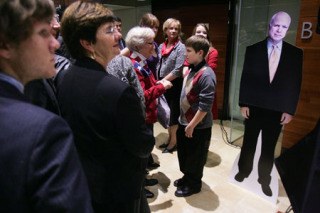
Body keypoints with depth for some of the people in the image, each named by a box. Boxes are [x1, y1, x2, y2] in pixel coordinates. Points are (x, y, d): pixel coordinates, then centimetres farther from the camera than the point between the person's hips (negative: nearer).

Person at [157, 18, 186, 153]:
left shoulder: (181, 47, -9)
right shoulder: (161, 47, 9)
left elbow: (178, 70, -16)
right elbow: (158, 66, 13)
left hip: (175, 85, -6)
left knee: (174, 113, 5)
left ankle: (174, 141, 21)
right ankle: (170, 138, 31)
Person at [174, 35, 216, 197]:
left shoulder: (206, 74, -22)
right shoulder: (190, 69, 4)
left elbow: (205, 105, -24)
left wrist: (192, 125, -18)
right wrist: (184, 121, 14)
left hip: (198, 126, -8)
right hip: (184, 121, 8)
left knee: (195, 157, 12)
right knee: (184, 152, 22)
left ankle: (194, 184, 34)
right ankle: (187, 177, 45)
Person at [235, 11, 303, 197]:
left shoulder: (295, 53, 0)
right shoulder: (253, 49, -2)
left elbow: (296, 84, 0)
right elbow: (245, 79, -3)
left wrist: (290, 110, -3)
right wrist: (243, 103, -6)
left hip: (278, 110, 1)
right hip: (254, 107, 0)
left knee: (269, 147, 14)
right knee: (249, 143, 14)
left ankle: (264, 179, 32)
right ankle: (243, 171, 36)